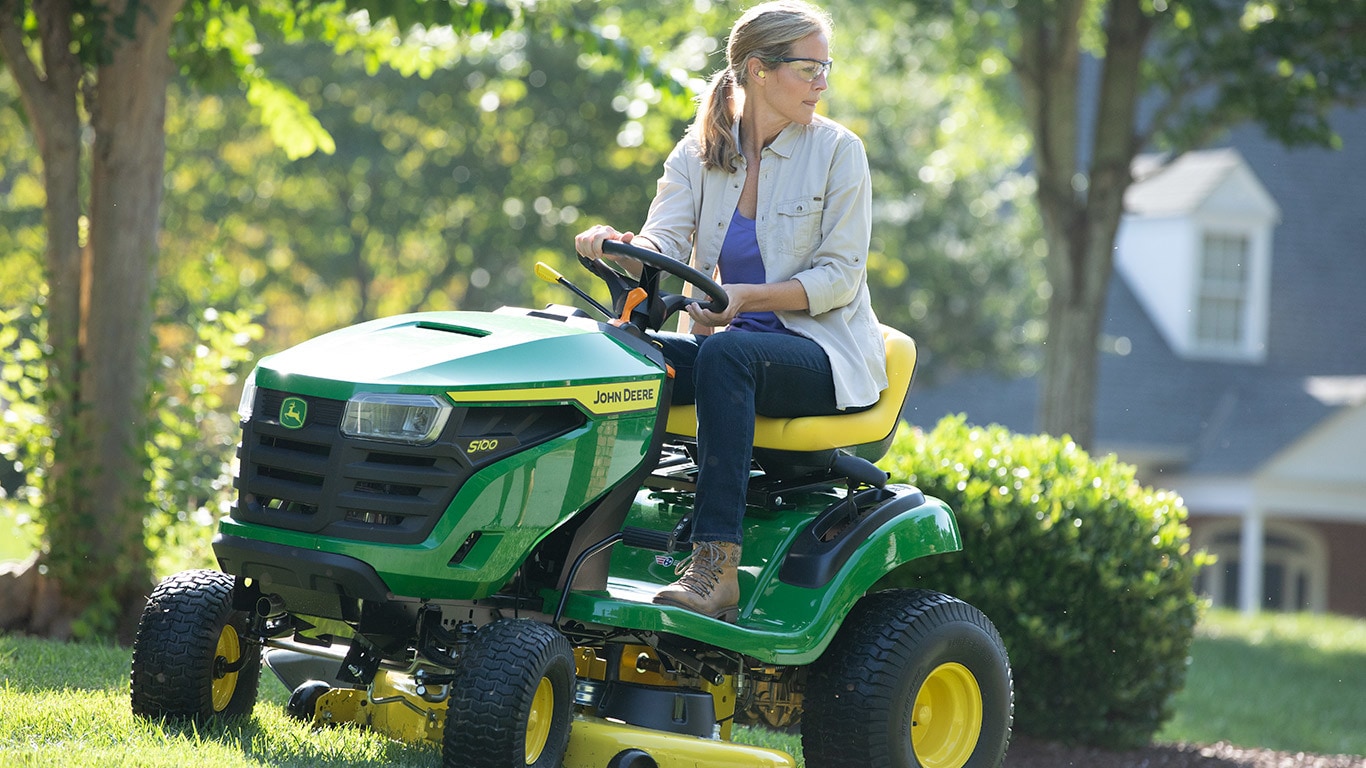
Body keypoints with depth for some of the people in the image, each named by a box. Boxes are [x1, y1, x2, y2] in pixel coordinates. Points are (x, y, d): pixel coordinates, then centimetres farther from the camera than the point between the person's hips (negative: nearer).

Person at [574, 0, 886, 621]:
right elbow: (663, 244, -7)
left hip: (822, 354, -4)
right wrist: (618, 246, -31)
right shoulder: (698, 155, 7)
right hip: (728, 345, 4)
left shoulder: (837, 151, -2)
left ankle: (716, 564, -42)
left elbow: (840, 277, -7)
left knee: (723, 353, -36)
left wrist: (746, 296, -22)